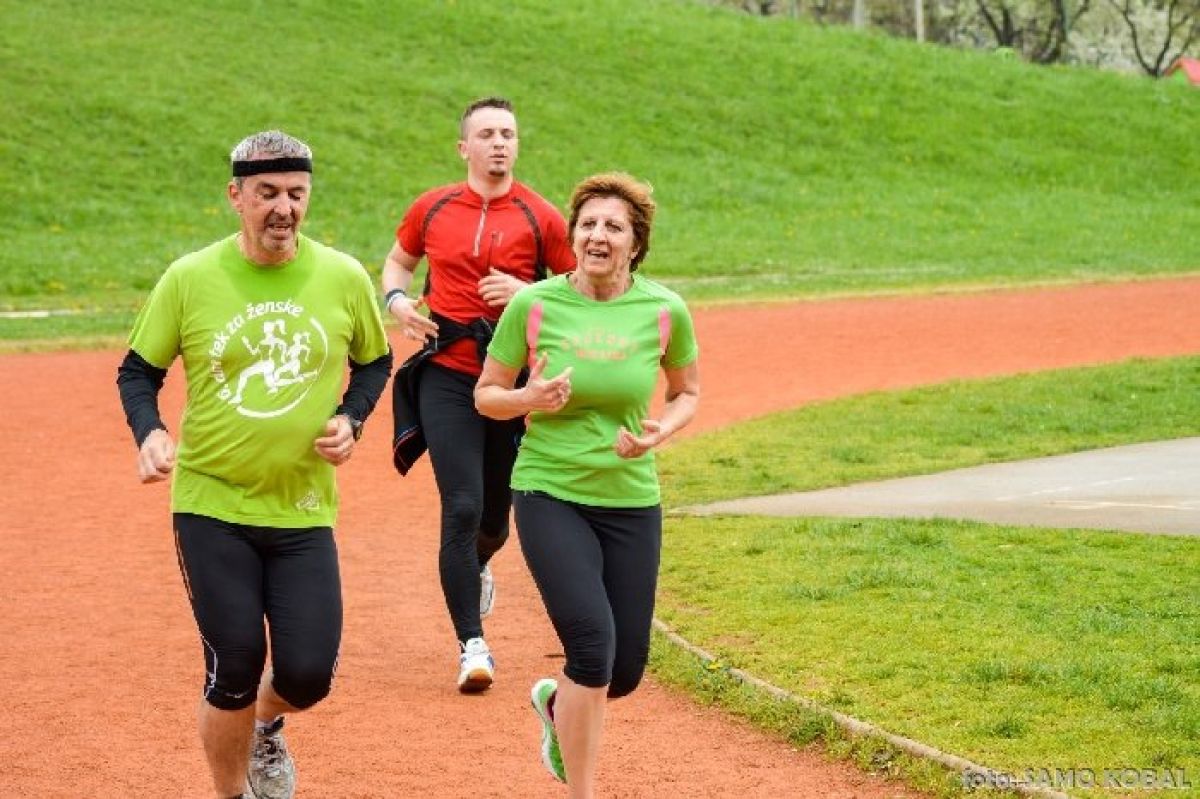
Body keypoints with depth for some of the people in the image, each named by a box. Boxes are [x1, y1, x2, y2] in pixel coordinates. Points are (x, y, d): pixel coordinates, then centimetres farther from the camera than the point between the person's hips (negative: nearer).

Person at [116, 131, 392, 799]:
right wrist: (150, 432, -13)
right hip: (211, 505, -1)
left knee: (307, 674, -5)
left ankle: (267, 729, 33)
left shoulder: (344, 279, -1)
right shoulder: (189, 279, -5)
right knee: (233, 670, -3)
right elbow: (139, 369, 5)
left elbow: (375, 361, 15)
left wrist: (351, 419, -3)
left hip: (303, 511, 1)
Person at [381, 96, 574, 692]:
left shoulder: (540, 218, -1)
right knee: (462, 507, -12)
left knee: (495, 517, 12)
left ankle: (475, 567, 50)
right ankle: (472, 646, -8)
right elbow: (398, 261, 22)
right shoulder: (432, 208, 5)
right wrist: (397, 300, 1)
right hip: (446, 377, 0)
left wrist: (527, 293, -14)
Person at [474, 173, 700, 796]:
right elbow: (486, 395, 3)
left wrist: (660, 431, -9)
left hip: (631, 503, 3)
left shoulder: (665, 311, -5)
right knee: (592, 644, -19)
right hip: (549, 494, -3)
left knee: (625, 673, 8)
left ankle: (557, 703, 45)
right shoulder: (533, 305, -8)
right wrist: (531, 399, -19)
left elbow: (688, 393, 12)